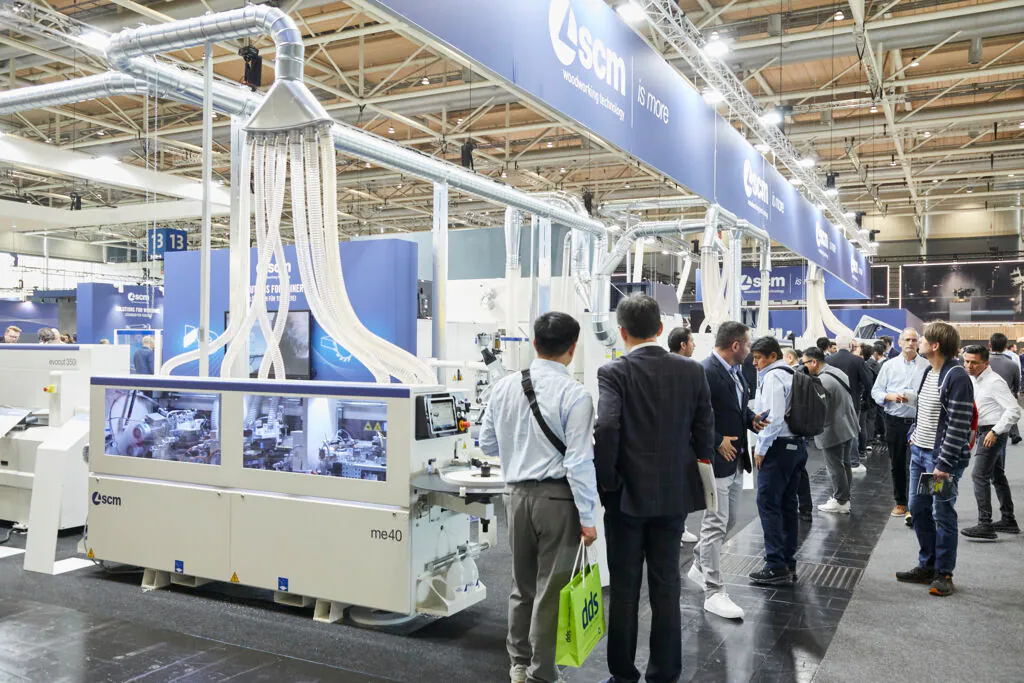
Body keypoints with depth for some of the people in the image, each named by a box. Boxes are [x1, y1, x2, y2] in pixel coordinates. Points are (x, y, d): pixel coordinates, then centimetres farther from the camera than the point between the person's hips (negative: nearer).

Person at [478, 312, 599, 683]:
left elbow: (488, 444, 11)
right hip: (557, 497, -5)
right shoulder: (574, 394, -14)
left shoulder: (505, 386, 2)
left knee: (522, 584, 20)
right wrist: (587, 518, -9)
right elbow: (579, 462, -15)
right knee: (552, 589, 7)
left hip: (516, 493, 5)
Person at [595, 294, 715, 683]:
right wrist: (696, 480, 11)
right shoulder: (692, 371, -1)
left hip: (627, 495, -3)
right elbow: (705, 432, 1)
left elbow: (605, 428, -24)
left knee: (624, 589, 9)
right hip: (675, 494, 3)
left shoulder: (613, 373, -12)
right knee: (666, 586, 13)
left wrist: (607, 481, -11)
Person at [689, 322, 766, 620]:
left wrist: (753, 420, 4)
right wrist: (718, 442, -19)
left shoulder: (735, 371, 10)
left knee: (728, 522, 19)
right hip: (716, 461, -10)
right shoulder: (705, 372, -20)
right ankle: (714, 592, 8)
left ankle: (699, 567, 38)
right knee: (715, 526, -2)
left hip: (736, 461, 10)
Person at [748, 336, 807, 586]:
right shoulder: (791, 375, 16)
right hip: (797, 444, 10)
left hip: (778, 447, -10)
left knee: (768, 504, -6)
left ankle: (776, 566, -6)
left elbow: (774, 417, -19)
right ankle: (788, 563, 17)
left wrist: (761, 448, -12)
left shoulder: (772, 377, -12)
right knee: (787, 504, 12)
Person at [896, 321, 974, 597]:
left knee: (943, 515, 2)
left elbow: (959, 426, -20)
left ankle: (944, 574, 15)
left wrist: (944, 464, -21)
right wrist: (914, 437, 13)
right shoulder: (928, 372, 10)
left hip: (942, 457, -9)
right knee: (918, 509, 14)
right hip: (919, 452, 9)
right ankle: (927, 566, 28)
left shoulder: (957, 377, -17)